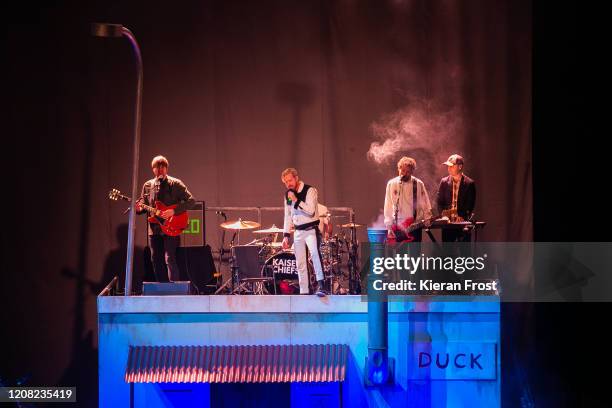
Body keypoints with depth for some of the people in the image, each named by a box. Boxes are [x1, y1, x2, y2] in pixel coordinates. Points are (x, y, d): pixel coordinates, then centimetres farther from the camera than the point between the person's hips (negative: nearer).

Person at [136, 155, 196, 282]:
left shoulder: (175, 184, -2)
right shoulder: (148, 185, 12)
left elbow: (191, 201, -6)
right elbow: (143, 203, 17)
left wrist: (174, 211, -17)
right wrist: (138, 208, -8)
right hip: (154, 229, 5)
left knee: (169, 259, -16)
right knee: (156, 261, 9)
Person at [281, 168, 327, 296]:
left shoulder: (309, 190, -9)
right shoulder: (288, 195, 10)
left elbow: (311, 211, -19)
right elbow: (288, 216, 16)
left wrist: (296, 200, -21)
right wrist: (286, 235, 11)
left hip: (311, 229, -7)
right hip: (298, 232, 7)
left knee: (315, 253, -30)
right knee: (300, 264, 7)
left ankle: (320, 285, -36)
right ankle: (303, 292, 13)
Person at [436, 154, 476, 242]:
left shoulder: (469, 183, 0)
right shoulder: (444, 182, 9)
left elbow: (470, 205, -3)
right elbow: (439, 202, 8)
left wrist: (462, 217, -16)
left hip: (463, 223, -3)